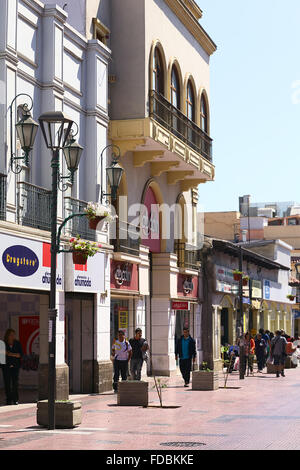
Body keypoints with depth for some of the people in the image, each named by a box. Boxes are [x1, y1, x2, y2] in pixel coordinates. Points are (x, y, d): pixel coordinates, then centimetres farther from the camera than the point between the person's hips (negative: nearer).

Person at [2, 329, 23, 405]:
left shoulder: (18, 344, 6)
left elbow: (20, 354, 1)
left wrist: (12, 354, -11)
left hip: (15, 366, 0)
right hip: (6, 367, 0)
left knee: (15, 383, -4)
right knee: (7, 383, -2)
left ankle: (16, 400, 0)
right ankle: (9, 400, 4)